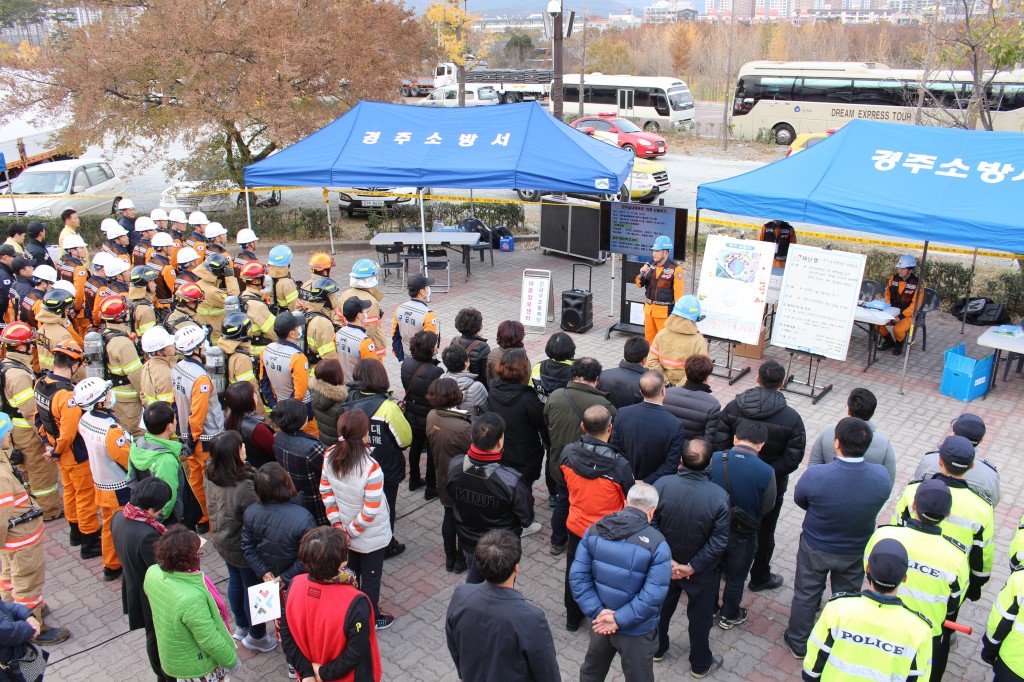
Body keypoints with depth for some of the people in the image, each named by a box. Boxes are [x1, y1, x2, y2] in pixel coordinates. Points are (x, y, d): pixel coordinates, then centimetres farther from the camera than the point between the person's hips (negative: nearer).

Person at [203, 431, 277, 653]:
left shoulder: (210, 476, -13)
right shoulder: (244, 487, -38)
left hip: (221, 541, 8)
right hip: (244, 549, -8)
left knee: (236, 582, 28)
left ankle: (241, 627, 49)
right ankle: (256, 636, 36)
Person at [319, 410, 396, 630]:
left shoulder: (330, 456, -18)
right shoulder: (371, 469, -35)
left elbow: (325, 491, -6)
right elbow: (371, 511, -28)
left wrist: (338, 524, -1)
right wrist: (351, 531, -13)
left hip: (344, 531, 5)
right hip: (371, 537, -5)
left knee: (350, 572, 28)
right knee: (370, 578, 19)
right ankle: (372, 619, 40)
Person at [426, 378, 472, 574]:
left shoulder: (431, 416, -12)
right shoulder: (462, 426, -33)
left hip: (442, 476, 6)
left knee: (449, 515, 23)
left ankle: (449, 558, 37)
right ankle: (461, 560, 31)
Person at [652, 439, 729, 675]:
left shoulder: (662, 485, -24)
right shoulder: (719, 496, -26)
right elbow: (719, 542, -22)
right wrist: (693, 567, -14)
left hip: (665, 565, 2)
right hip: (702, 572, -2)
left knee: (661, 607, 26)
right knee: (700, 616, 21)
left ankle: (656, 649, 48)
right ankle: (700, 664, 41)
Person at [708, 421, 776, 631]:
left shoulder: (713, 459, -21)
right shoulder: (766, 472, -25)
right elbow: (767, 507, -10)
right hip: (742, 535, -2)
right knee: (736, 578, 22)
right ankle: (729, 616, 42)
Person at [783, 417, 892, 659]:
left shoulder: (815, 476, -34)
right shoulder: (881, 477, -27)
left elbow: (799, 499, -13)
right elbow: (878, 503, -6)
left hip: (815, 548, -2)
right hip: (856, 551, 2)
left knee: (806, 594, 22)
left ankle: (798, 643, 41)